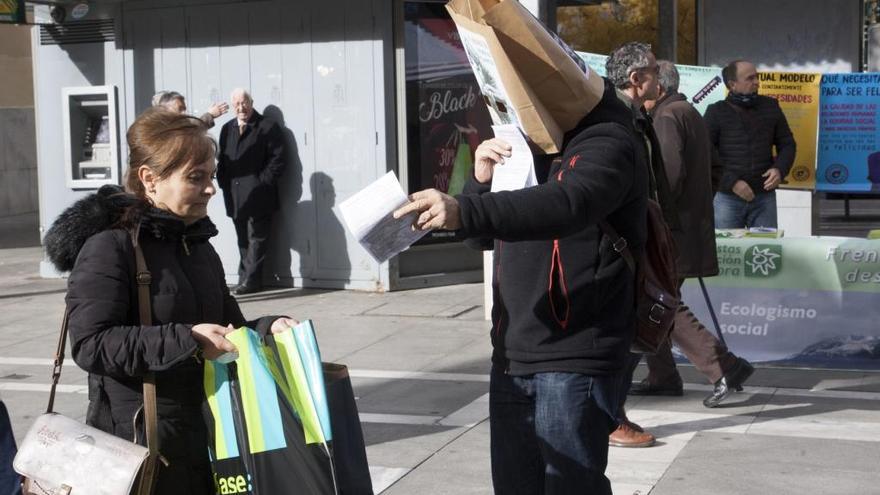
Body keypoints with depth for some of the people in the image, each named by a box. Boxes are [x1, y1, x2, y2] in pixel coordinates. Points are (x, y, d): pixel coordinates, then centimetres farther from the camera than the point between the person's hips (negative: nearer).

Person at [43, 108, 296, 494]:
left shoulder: (199, 245, 15)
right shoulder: (108, 247, -12)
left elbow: (226, 326, 21)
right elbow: (90, 344, -21)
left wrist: (266, 328, 0)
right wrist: (185, 341, -24)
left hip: (205, 431, 8)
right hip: (137, 438, -7)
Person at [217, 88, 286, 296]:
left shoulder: (268, 127, -3)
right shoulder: (227, 129, 16)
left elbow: (277, 160, -7)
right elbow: (222, 159, 18)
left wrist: (261, 182, -13)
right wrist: (223, 181, 3)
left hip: (258, 195, -6)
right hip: (235, 196, 6)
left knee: (257, 238, -3)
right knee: (243, 240, 11)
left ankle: (251, 280, -2)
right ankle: (246, 278, 17)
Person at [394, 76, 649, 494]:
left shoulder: (608, 143, -10)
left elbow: (565, 205, -31)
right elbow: (482, 235, 20)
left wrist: (464, 211, -43)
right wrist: (482, 183, -1)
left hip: (574, 359, -8)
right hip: (512, 356, 8)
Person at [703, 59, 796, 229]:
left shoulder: (770, 106, 7)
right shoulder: (716, 112, -3)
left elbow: (787, 144, 15)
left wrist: (779, 169, -5)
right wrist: (731, 182, -16)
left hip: (764, 197, 3)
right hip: (727, 198, -2)